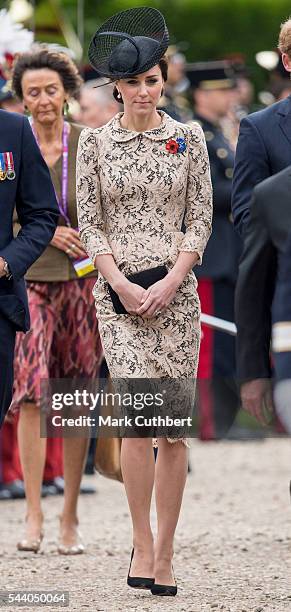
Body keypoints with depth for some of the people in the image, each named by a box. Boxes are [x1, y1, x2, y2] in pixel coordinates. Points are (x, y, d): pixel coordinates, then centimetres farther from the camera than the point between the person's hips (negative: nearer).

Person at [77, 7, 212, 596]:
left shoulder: (188, 138, 6)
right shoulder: (94, 142, 4)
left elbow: (201, 218, 5)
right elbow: (89, 223, 4)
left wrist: (170, 283, -8)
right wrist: (122, 285, -9)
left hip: (175, 289, 1)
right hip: (117, 290, -1)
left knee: (176, 426, 0)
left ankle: (165, 553, 8)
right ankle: (141, 543, -4)